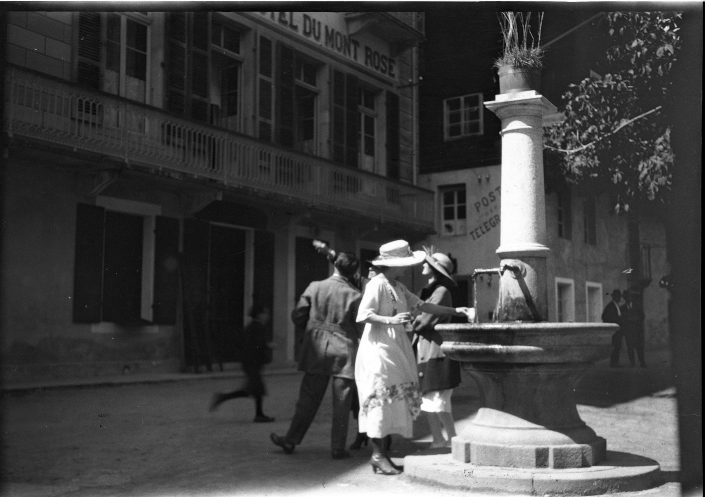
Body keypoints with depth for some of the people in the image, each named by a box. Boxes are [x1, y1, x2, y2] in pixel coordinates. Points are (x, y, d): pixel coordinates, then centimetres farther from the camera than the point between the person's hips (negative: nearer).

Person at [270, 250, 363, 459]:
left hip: (317, 350, 2)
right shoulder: (355, 295, -7)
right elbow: (361, 326, -8)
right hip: (344, 352, -2)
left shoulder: (315, 287, -2)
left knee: (308, 399, 12)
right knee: (341, 402, 6)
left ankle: (291, 440, 18)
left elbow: (297, 316, 2)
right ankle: (338, 448, 9)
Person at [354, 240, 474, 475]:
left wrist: (454, 311, 18)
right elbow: (363, 315, -17)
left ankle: (382, 454, 13)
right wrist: (391, 320, -28)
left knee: (397, 400, 7)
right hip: (379, 347, -9)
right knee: (382, 400, -9)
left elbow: (421, 305, 20)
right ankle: (378, 455, -2)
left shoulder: (398, 287, 17)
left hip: (397, 347, 9)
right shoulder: (377, 284, -11)